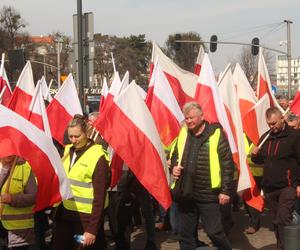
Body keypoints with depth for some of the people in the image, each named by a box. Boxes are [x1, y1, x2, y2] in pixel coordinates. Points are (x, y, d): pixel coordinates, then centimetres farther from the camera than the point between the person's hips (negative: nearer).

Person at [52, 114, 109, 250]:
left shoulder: (97, 157, -13)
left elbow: (99, 195, -14)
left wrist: (92, 229, -16)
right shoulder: (67, 150, 7)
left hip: (85, 217, -6)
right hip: (64, 213, 6)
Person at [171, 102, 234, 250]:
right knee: (185, 233, 13)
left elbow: (227, 163, -8)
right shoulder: (183, 133, 10)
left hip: (208, 194, -5)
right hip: (185, 194, 6)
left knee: (214, 232, 0)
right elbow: (175, 155, 23)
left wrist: (226, 190, -11)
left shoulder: (215, 134, -8)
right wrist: (174, 166, 1)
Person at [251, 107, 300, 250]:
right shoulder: (265, 137, 11)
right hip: (269, 187, 6)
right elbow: (261, 160, 21)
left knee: (283, 220, -15)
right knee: (276, 221, 11)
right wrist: (255, 156, -3)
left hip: (287, 186, -6)